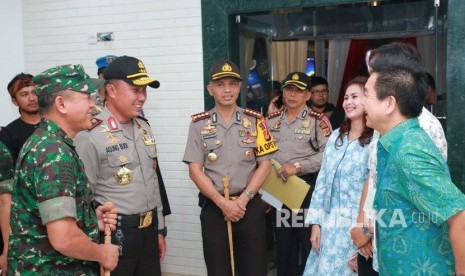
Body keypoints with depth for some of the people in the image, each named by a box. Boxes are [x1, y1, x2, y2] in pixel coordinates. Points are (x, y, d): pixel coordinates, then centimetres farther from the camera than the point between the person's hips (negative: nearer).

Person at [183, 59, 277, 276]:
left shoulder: (255, 121, 2)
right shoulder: (199, 124, 0)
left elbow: (265, 165, 1)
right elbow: (195, 170, -3)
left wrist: (242, 199, -9)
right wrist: (222, 203, -12)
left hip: (250, 205, 0)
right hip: (213, 207, 0)